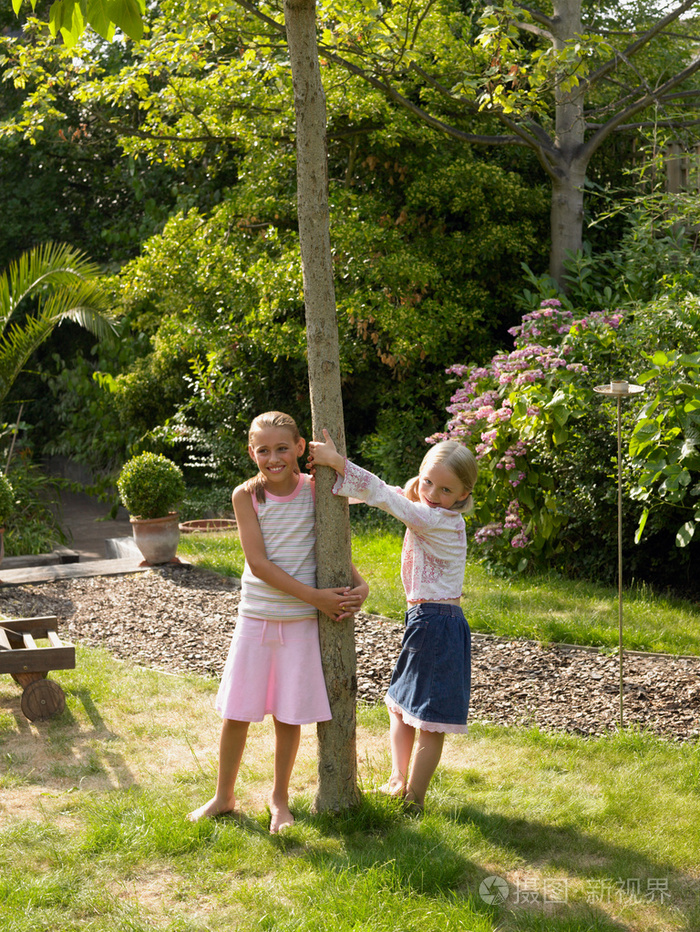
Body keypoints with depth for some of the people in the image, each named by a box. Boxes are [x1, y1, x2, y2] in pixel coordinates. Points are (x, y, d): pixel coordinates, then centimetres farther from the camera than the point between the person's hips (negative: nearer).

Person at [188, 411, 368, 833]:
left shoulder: (315, 489, -5)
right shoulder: (246, 495, -8)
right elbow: (258, 562, -14)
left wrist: (360, 583, -14)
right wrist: (314, 596, -19)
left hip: (301, 620, 0)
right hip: (256, 616, 0)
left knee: (289, 715, 7)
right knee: (235, 712, 7)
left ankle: (280, 798, 27)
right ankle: (224, 796, 26)